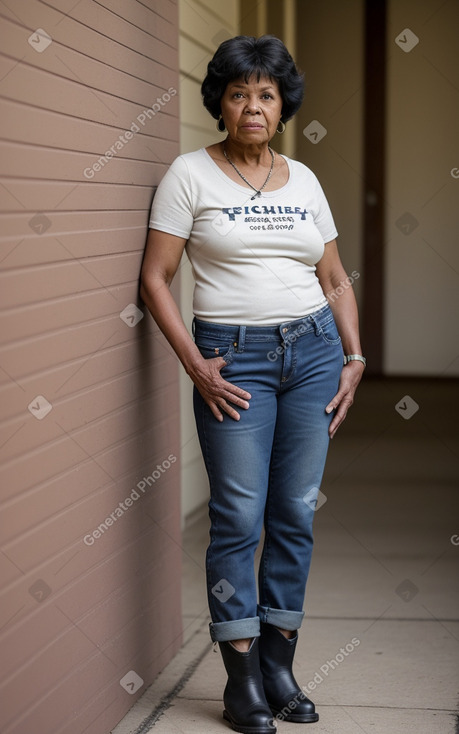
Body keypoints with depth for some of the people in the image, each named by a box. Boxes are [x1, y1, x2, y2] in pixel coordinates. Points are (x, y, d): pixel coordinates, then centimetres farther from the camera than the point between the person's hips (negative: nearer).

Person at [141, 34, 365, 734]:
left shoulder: (303, 179, 11)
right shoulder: (190, 174, -1)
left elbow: (336, 281, 16)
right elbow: (155, 278, -5)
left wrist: (355, 358, 6)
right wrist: (195, 365, -11)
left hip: (313, 348, 4)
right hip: (234, 358, -4)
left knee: (296, 512, 5)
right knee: (239, 514, -4)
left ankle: (279, 665, 17)